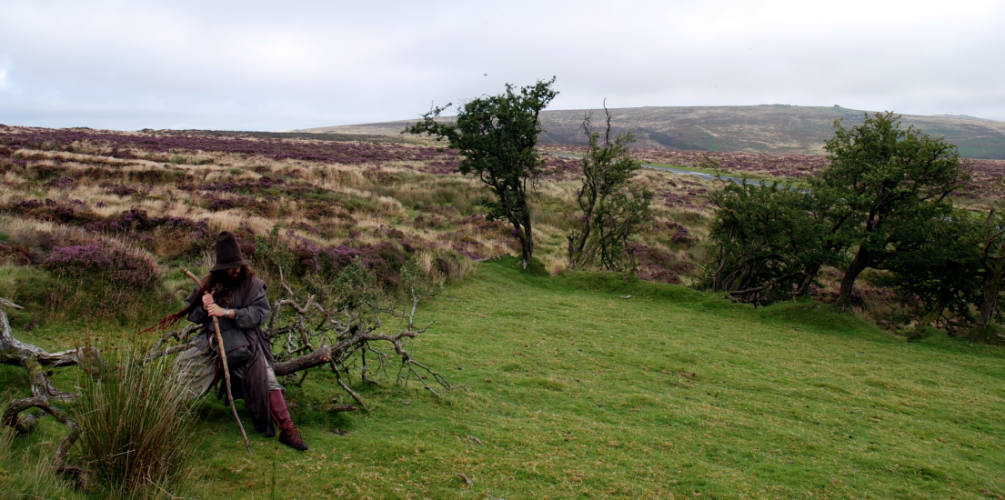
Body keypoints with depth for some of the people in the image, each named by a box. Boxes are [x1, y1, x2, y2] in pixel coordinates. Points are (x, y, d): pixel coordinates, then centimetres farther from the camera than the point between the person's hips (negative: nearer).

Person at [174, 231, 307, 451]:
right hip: (213, 341, 4)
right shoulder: (209, 283, 7)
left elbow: (259, 313, -14)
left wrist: (226, 312, -21)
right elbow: (192, 314, 12)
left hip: (245, 342, -4)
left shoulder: (252, 283, -3)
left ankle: (287, 430, -17)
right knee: (180, 367, -3)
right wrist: (204, 307, -11)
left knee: (266, 380, -19)